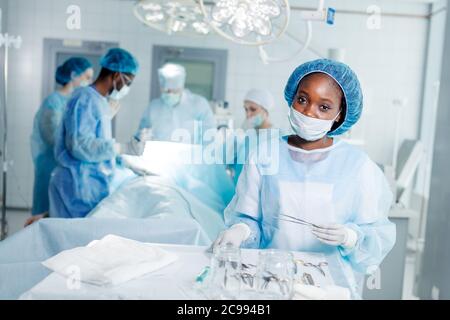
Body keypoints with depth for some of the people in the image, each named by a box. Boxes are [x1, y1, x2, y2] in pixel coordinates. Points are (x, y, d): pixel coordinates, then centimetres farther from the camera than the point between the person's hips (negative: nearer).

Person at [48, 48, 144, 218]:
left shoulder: (100, 102, 15)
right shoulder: (84, 99, -13)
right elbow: (79, 145, -24)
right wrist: (122, 148, -26)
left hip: (97, 180, 9)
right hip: (81, 184, -9)